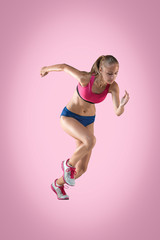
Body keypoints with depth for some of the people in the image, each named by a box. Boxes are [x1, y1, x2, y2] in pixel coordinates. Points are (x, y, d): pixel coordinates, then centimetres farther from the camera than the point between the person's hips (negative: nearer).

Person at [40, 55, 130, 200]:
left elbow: (118, 112, -23)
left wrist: (123, 104, -47)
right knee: (91, 141, -36)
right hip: (69, 117, -4)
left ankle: (58, 184, 34)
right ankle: (69, 164, -6)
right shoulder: (85, 78, -29)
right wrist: (47, 69, 6)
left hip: (87, 121, 5)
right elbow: (64, 67, -12)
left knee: (82, 168, 4)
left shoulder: (113, 86, -17)